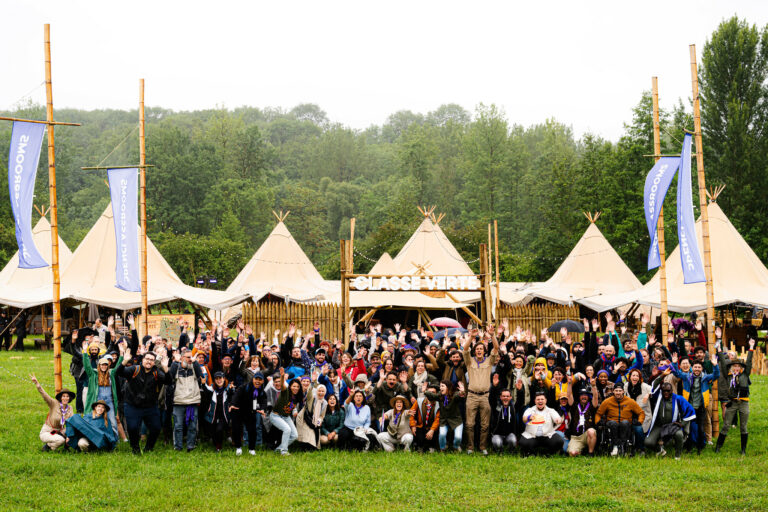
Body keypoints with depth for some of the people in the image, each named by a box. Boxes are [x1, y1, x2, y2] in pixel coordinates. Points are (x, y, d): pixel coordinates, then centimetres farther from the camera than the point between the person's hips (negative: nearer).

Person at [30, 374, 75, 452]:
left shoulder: (69, 408, 0)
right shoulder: (54, 404, -14)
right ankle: (48, 446, -6)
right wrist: (36, 383, -42)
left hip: (59, 432, 5)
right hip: (46, 433, -5)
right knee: (61, 440, -33)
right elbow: (44, 395, -27)